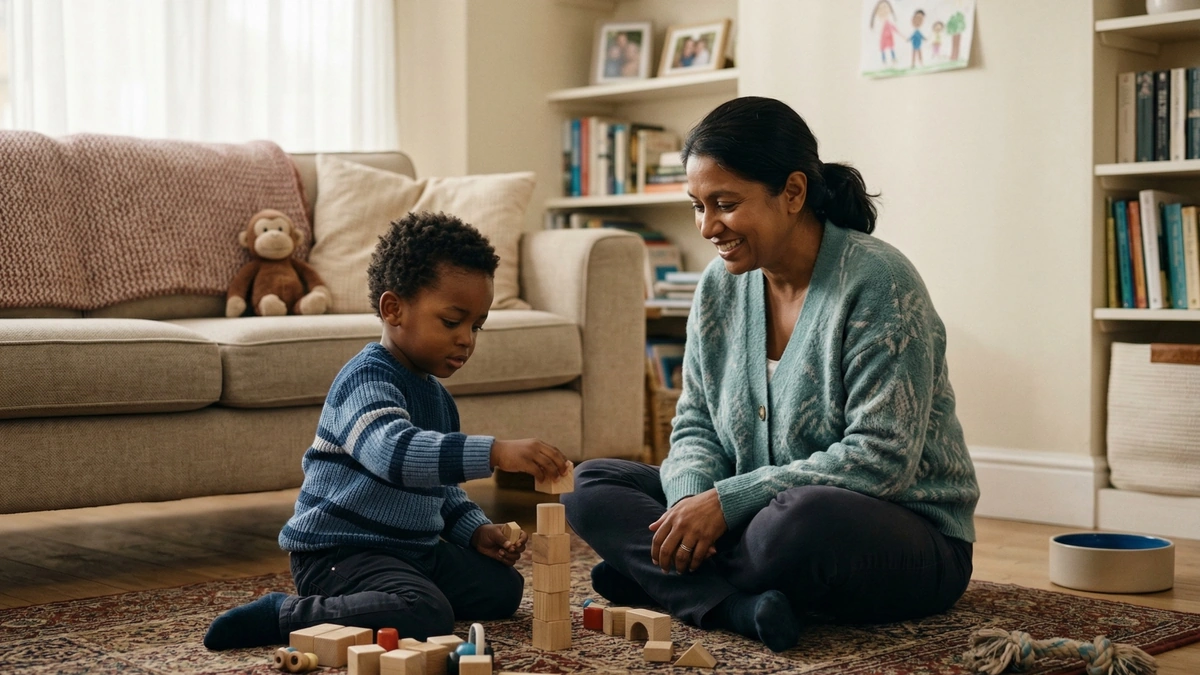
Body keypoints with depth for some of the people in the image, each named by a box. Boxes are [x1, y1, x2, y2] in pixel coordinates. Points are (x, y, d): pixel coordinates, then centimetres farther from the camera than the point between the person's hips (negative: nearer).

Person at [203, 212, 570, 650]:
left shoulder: (436, 396, 14)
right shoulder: (368, 380, -17)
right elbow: (395, 452, -39)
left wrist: (476, 531, 8)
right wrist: (496, 453, -45)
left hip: (413, 549, 10)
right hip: (340, 550, -10)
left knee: (502, 588, 12)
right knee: (426, 617, -31)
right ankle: (284, 615, -14)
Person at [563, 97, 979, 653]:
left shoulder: (877, 282, -17)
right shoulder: (720, 284, 4)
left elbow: (882, 458, -23)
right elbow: (696, 426, 7)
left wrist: (728, 500, -25)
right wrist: (691, 499, -17)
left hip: (909, 536, -7)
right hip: (763, 517, 7)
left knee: (804, 516, -40)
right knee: (591, 485, -4)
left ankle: (661, 580, -11)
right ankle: (745, 609, -25)